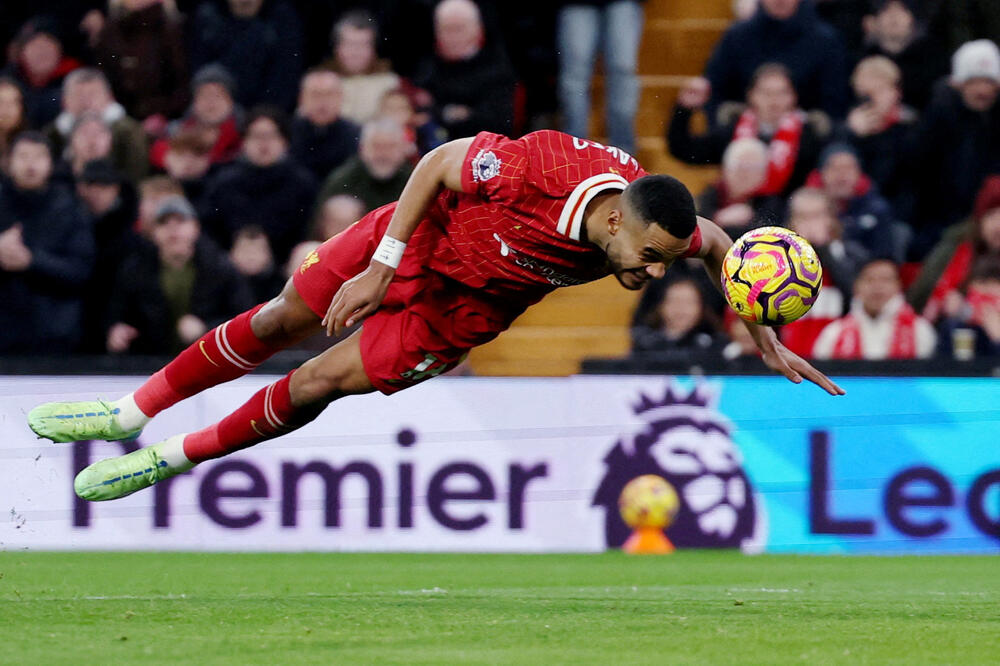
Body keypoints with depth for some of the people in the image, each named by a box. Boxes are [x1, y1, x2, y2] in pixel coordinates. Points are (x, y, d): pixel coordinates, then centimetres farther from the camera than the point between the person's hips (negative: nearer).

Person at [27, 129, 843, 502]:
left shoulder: (656, 220, -28)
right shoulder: (543, 167, -39)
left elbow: (716, 242, -5)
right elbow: (439, 163, -23)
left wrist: (767, 341, -1)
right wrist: (382, 264, -23)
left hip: (464, 309, 2)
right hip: (424, 233, -2)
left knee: (320, 383, -4)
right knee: (283, 319, 9)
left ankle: (173, 457, 18)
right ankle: (132, 413, 31)